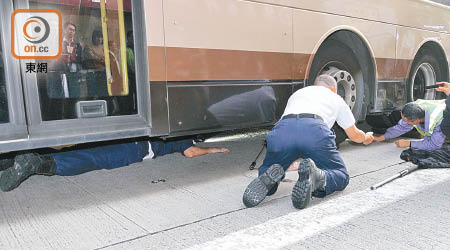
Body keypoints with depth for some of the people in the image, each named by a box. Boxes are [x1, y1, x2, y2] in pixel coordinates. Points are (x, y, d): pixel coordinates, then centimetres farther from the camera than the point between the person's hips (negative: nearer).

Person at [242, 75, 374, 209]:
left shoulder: (297, 93, 41)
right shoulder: (336, 98, 35)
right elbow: (354, 135, 43)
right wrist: (366, 138, 68)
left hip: (282, 129, 3)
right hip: (315, 130, -2)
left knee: (264, 172, 25)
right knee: (341, 176, 17)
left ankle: (270, 177, -13)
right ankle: (316, 176, -18)